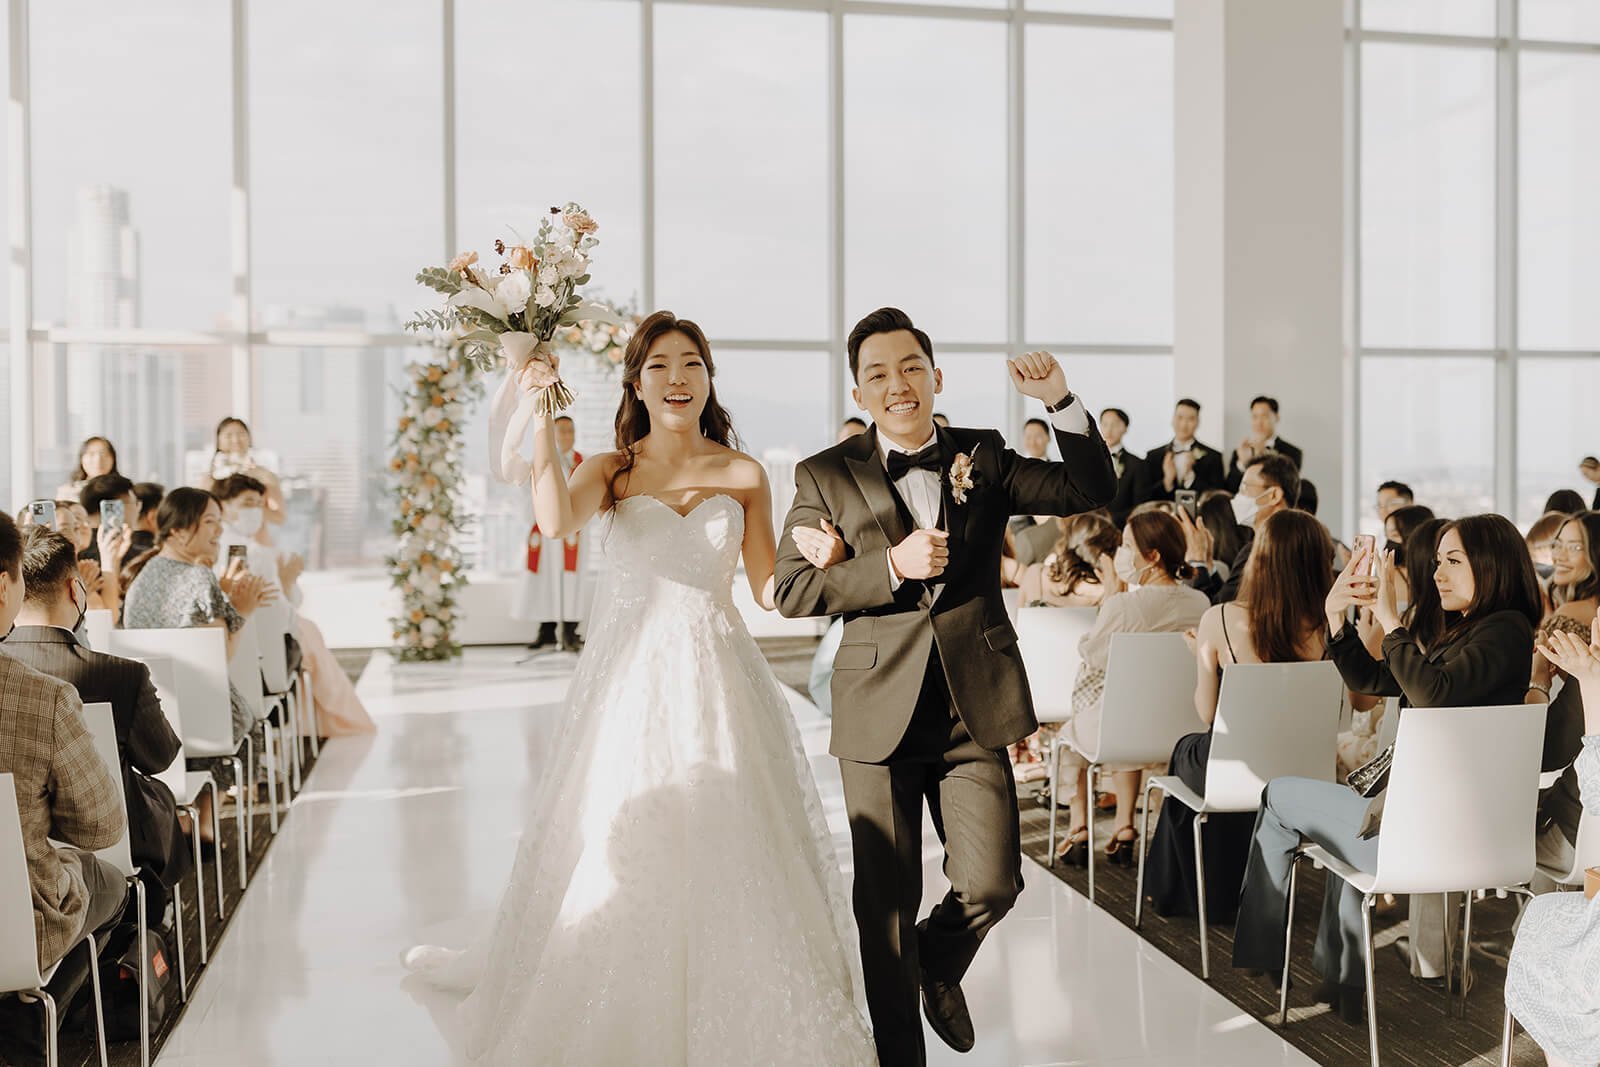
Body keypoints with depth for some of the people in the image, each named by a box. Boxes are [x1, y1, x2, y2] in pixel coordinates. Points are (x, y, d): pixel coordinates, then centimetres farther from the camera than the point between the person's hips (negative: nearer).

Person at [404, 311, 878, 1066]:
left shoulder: (744, 475, 5)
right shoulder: (611, 470, 2)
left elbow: (769, 592, 7)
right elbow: (557, 520, -21)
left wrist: (811, 556, -13)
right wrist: (541, 411, -21)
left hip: (716, 684, 1)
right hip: (631, 684, -1)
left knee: (729, 856, 4)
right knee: (609, 853, 7)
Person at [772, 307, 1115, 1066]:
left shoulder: (983, 457, 6)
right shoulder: (826, 476, 0)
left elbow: (1091, 491, 2)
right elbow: (792, 592, -7)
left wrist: (1061, 403, -11)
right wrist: (892, 566, -19)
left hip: (975, 706, 2)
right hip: (880, 711, -1)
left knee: (992, 883, 1)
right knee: (886, 903, 8)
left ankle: (939, 965, 37)